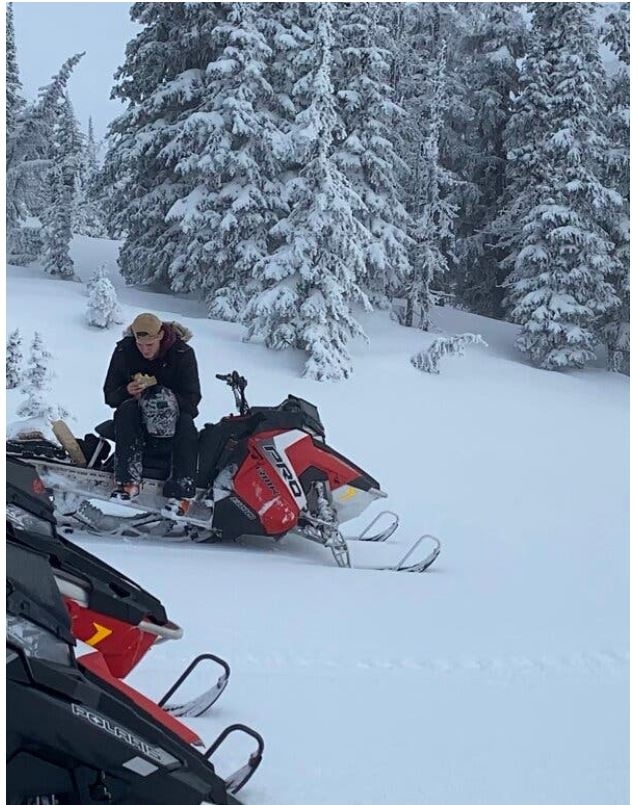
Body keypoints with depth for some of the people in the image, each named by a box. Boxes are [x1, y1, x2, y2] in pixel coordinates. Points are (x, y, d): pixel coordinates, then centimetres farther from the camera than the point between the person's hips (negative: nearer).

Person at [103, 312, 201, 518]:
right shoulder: (124, 351, -8)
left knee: (186, 424, -34)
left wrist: (166, 399, -33)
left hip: (173, 410, -1)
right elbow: (110, 396, -5)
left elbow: (192, 399, -14)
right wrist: (127, 391, -28)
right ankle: (128, 480, -37)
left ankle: (181, 493, -37)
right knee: (126, 410, -33)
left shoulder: (182, 353, -13)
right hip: (137, 406, 1)